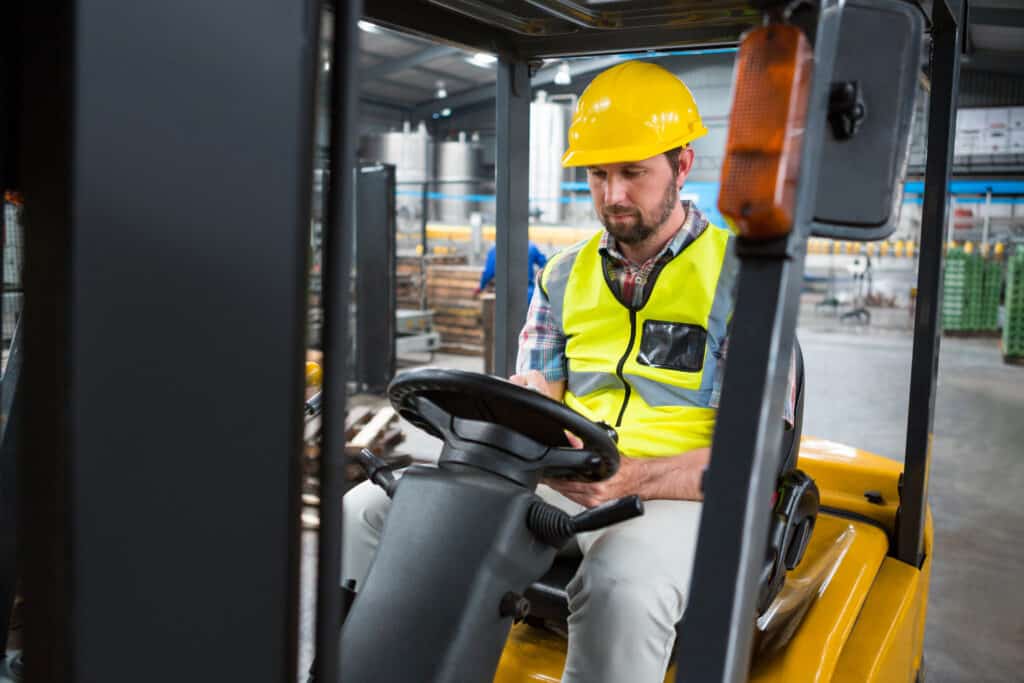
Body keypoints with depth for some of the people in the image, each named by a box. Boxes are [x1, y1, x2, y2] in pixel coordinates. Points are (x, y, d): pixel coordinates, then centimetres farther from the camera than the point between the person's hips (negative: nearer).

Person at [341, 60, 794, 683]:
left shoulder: (745, 277, -3)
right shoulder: (564, 276, 13)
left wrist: (632, 479, -25)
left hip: (680, 494, -4)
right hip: (560, 482, 5)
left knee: (621, 586, -40)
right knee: (372, 511, -12)